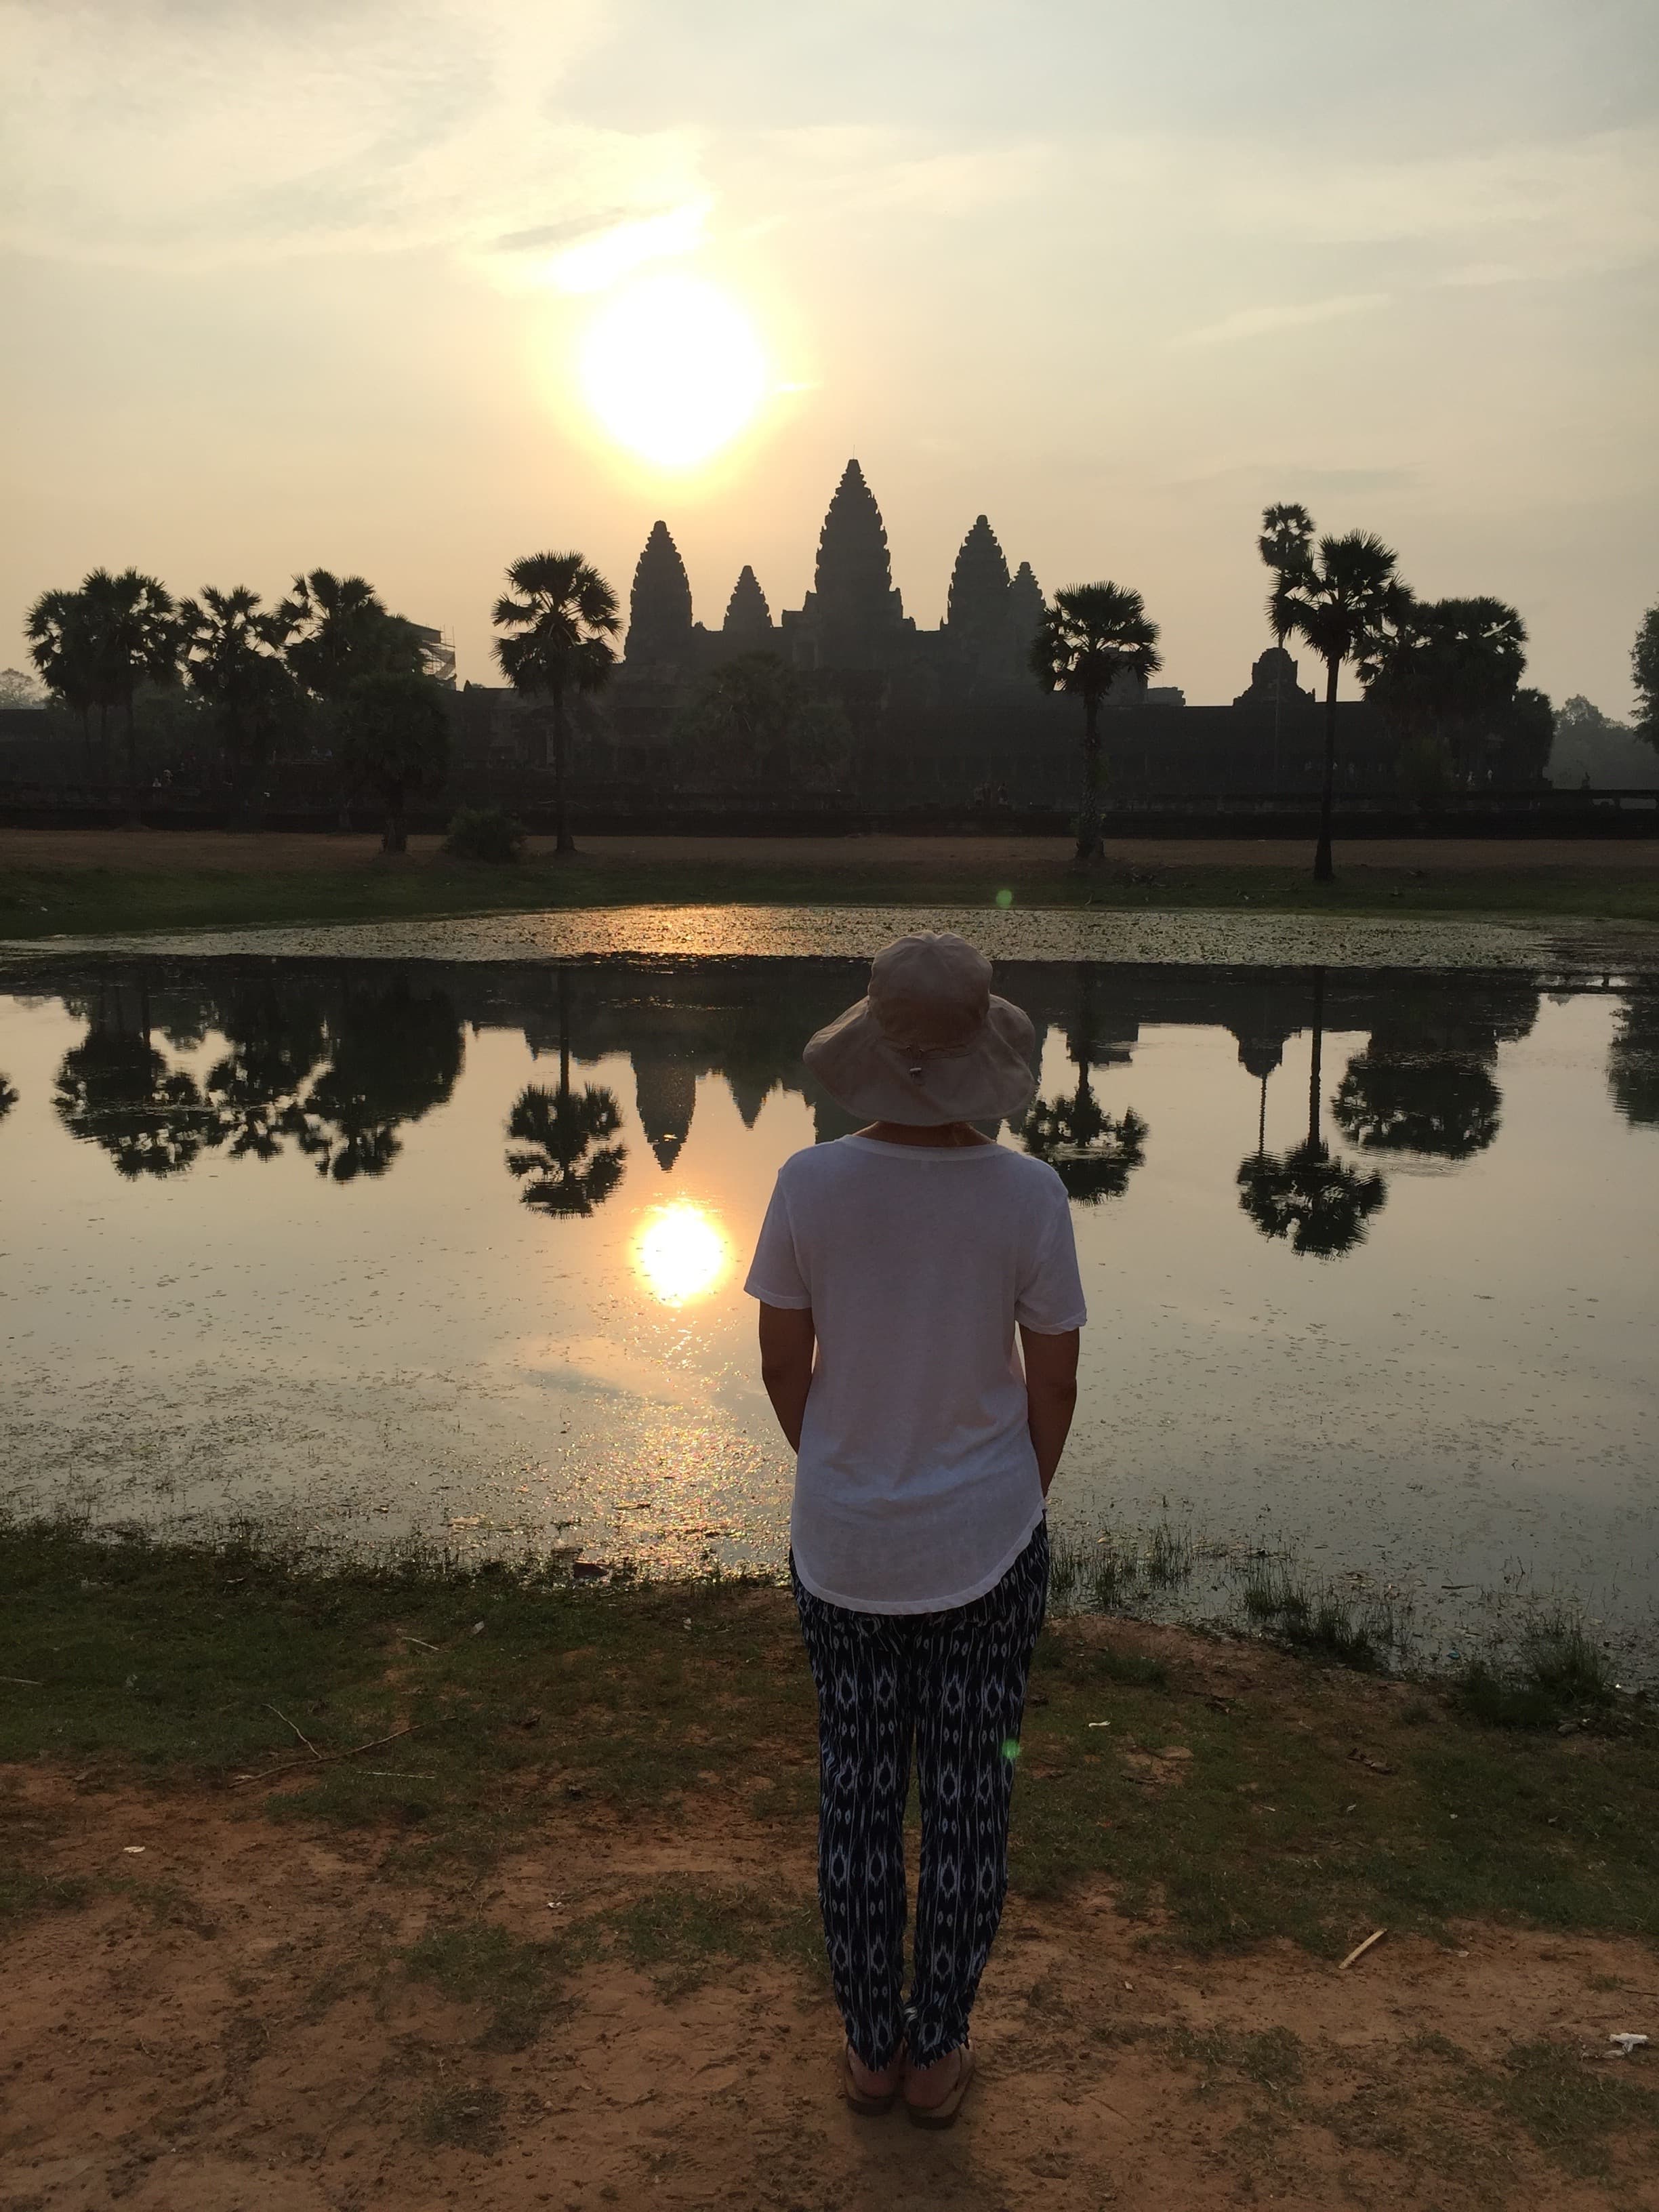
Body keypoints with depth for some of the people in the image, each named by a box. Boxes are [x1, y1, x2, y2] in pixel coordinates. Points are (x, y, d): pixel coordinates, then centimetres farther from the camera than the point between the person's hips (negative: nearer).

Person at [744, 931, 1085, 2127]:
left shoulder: (810, 1183, -16)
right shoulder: (1028, 1195, -18)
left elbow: (783, 1365, -6)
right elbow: (1055, 1381, -9)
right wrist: (1025, 1499, 10)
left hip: (844, 1539, 1)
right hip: (983, 1542, -1)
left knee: (860, 1789, 18)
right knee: (970, 1794, 17)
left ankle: (873, 2048, 34)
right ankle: (937, 2056, 32)